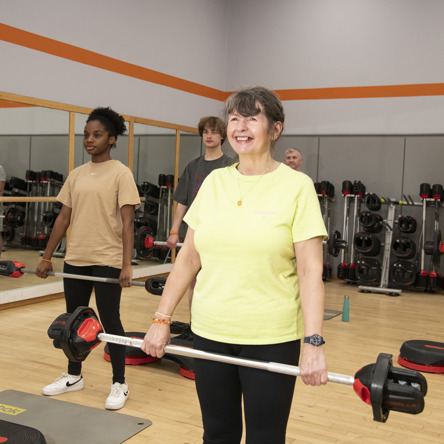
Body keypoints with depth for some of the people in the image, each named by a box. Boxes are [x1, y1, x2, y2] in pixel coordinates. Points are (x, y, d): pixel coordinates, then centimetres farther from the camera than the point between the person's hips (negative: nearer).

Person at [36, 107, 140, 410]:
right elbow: (64, 218, 12)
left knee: (110, 320, 1)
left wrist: (127, 266, -19)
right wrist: (47, 257, 11)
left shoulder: (120, 173, -6)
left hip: (107, 260, -6)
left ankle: (120, 384, 15)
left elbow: (127, 222, -12)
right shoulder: (76, 174, 10)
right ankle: (73, 376, 32)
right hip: (75, 259, 6)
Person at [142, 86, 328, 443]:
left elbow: (311, 270, -11)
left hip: (270, 339, -4)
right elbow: (189, 257, 8)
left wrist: (314, 343, -19)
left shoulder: (296, 186, -7)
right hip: (209, 333, 4)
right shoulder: (214, 182, 5)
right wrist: (162, 319, 5)